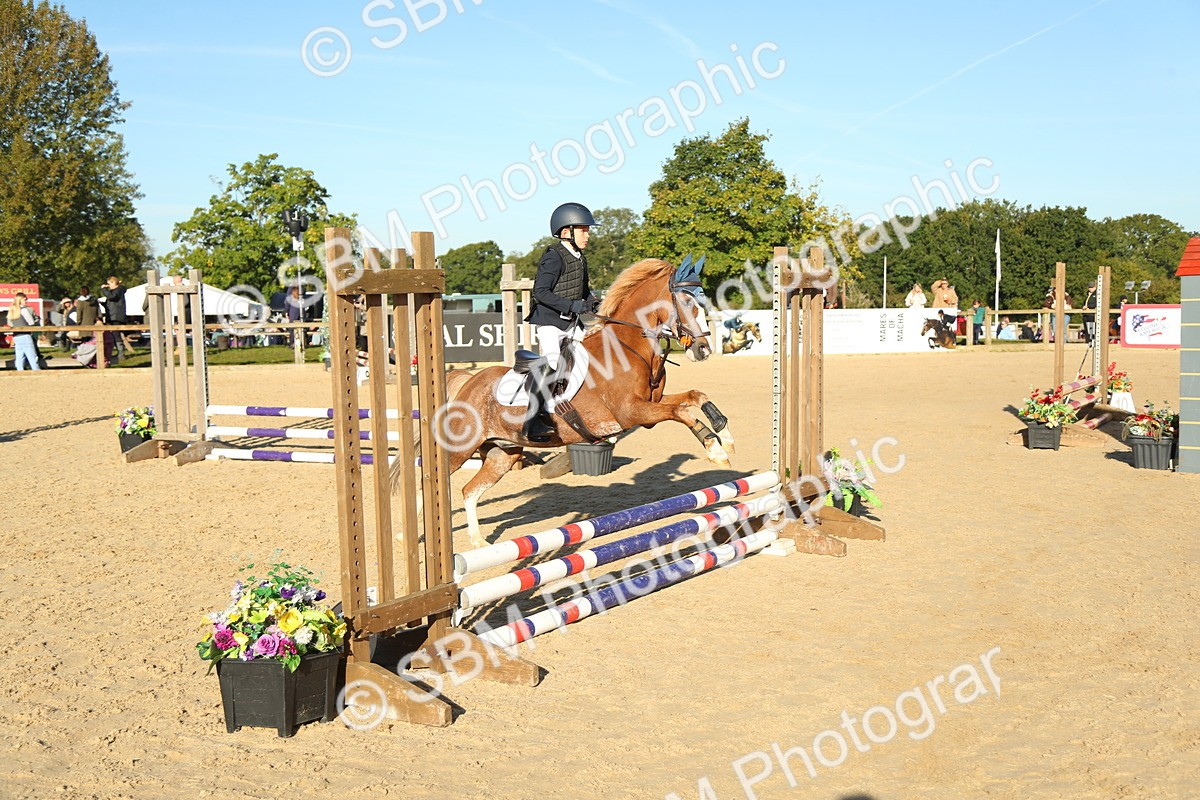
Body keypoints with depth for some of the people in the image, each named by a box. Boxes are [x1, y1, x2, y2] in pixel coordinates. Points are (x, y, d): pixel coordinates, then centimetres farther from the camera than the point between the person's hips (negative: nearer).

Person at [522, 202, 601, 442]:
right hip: (550, 321, -9)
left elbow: (584, 290, 23)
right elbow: (541, 292, -21)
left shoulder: (580, 259, 12)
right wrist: (573, 306, -25)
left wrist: (593, 303, 1)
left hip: (571, 323, 9)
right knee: (551, 365, -17)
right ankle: (532, 424, -15)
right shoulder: (554, 257, -14)